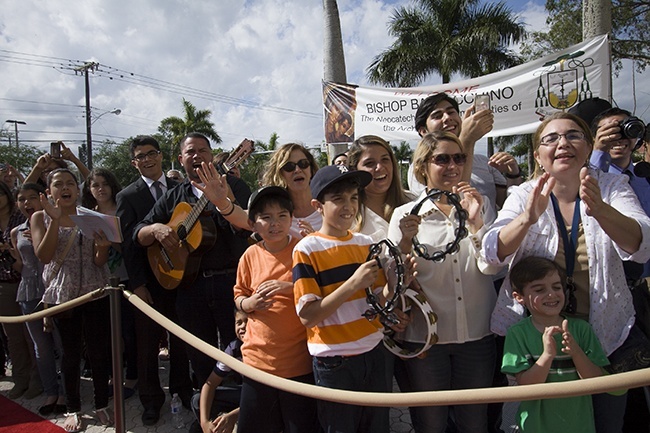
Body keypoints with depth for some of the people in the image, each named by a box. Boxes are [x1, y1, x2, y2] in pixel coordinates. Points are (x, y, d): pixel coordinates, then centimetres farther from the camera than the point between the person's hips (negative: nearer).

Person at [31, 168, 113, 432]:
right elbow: (43, 255, -10)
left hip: (95, 292, 1)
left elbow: (99, 261, 0)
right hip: (62, 294, 0)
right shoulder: (40, 217, 3)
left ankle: (102, 405, 21)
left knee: (98, 350, 4)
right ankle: (73, 409, 25)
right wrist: (55, 220, -17)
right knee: (71, 352, 9)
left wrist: (103, 247, -23)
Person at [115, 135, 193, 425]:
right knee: (147, 342, 8)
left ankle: (181, 388, 31)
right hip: (147, 282, -1)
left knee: (181, 338, 12)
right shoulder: (127, 197, 1)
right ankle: (151, 400, 24)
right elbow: (127, 243, -4)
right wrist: (137, 284, -10)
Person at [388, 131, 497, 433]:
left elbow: (492, 267, -5)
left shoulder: (478, 208, 6)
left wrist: (475, 222, -18)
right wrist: (406, 240, -22)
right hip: (425, 336, -2)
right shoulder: (405, 214, -2)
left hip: (477, 335, 2)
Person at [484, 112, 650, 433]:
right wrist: (528, 217, -40)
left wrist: (599, 210, -42)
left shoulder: (612, 187, -4)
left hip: (607, 333, 1)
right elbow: (493, 253, -21)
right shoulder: (525, 196, -5)